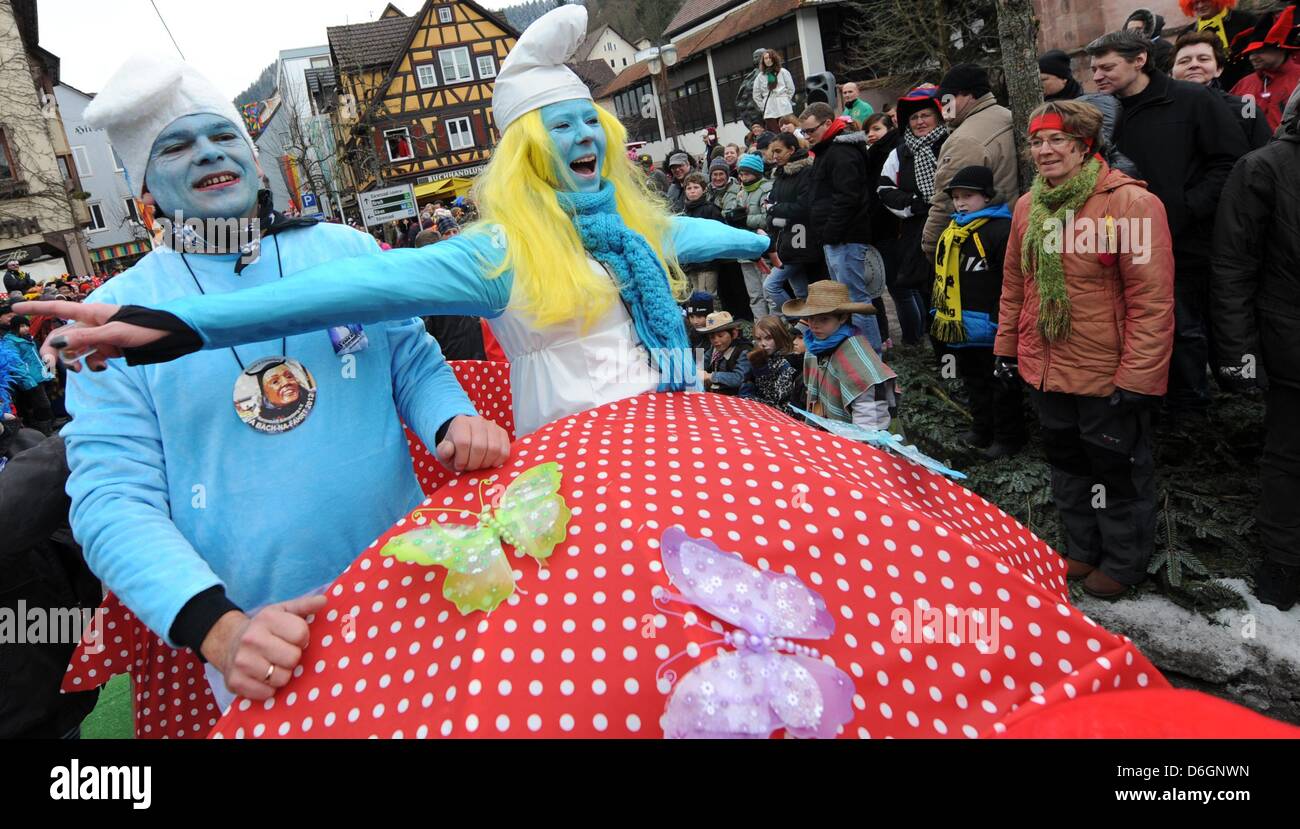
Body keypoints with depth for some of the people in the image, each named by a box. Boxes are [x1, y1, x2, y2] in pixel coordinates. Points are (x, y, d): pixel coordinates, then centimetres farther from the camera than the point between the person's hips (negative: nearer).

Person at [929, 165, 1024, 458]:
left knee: (1000, 384, 5)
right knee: (973, 381, 21)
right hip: (959, 327, 9)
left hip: (988, 328, -9)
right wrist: (938, 312, 20)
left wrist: (1001, 320, -22)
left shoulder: (1001, 230, -16)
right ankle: (982, 429, 35)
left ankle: (1008, 437, 18)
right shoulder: (952, 232, 12)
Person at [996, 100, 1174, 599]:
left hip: (1107, 375, -6)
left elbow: (1152, 300, -19)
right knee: (1067, 463, 21)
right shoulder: (1027, 207, 4)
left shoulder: (1130, 203, -16)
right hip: (1046, 371, 7)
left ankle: (1122, 562, 31)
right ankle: (1082, 549, 41)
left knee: (1116, 468, 11)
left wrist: (1136, 378, -21)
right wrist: (1007, 348, 12)